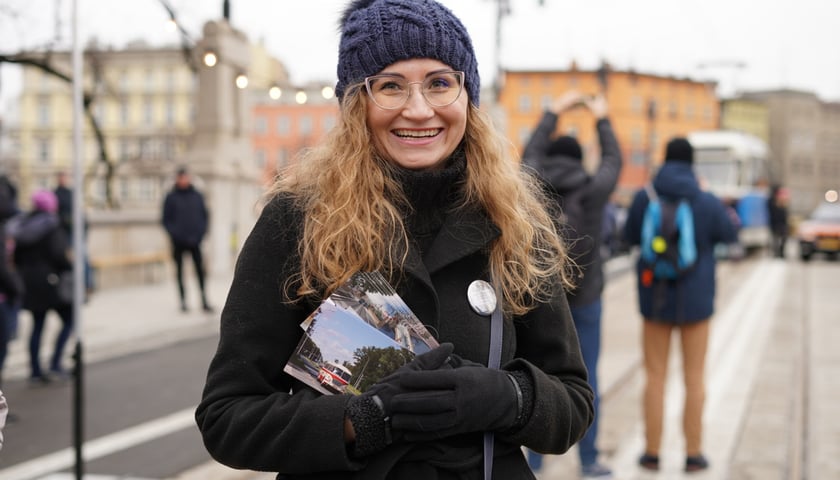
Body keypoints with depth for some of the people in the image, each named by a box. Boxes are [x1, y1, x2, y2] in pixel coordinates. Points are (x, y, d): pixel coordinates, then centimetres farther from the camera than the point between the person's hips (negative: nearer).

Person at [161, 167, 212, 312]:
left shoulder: (197, 196, 7)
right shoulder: (171, 197, 0)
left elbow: (204, 215, 10)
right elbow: (166, 220, 2)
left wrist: (201, 232, -3)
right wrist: (174, 234, -11)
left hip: (195, 241, 1)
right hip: (178, 242, -1)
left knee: (200, 270, -4)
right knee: (180, 271, 5)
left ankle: (204, 301, -2)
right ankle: (183, 301, 12)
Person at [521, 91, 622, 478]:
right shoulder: (592, 190, -8)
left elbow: (531, 152, 16)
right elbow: (612, 161, 11)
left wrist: (554, 112, 27)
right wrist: (601, 120, 26)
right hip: (584, 296, -2)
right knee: (586, 378, 5)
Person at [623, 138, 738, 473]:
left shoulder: (644, 198, -8)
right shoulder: (708, 202, -11)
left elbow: (630, 237, 6)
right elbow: (730, 236, 5)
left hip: (655, 295, 1)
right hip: (695, 299, -1)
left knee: (655, 375, 10)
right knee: (694, 376, 10)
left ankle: (652, 452, 13)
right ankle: (693, 453, 13)